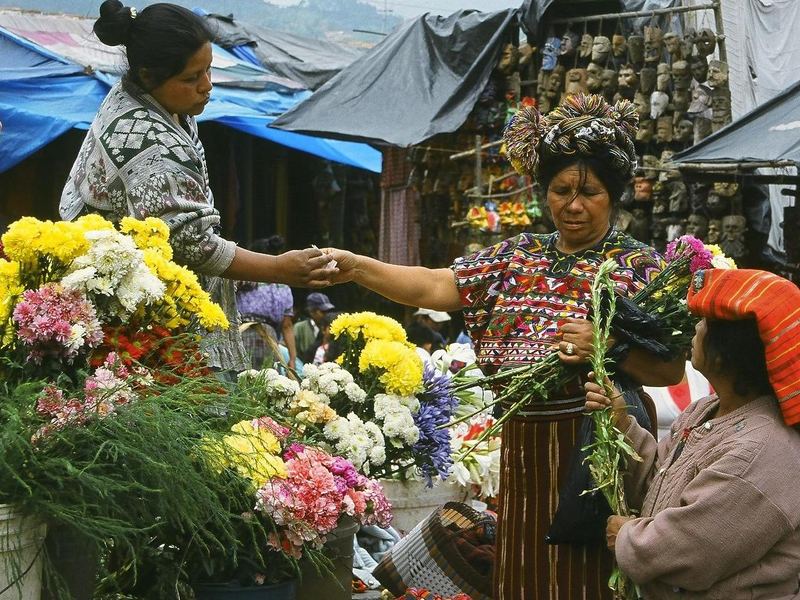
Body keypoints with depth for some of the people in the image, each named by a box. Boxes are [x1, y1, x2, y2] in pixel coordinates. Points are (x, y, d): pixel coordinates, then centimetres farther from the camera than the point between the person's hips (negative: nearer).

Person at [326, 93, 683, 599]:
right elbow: (435, 287, 4)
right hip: (524, 452, 5)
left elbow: (672, 371, -6)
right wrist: (356, 267, -8)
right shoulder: (517, 257, 12)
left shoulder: (640, 266, -1)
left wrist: (608, 349, -22)